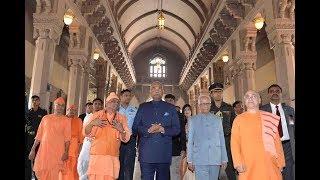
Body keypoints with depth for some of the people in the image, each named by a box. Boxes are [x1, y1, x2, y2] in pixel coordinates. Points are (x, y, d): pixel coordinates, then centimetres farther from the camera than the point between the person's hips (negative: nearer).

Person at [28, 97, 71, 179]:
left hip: (58, 151, -3)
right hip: (43, 150, 3)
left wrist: (66, 152, -11)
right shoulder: (45, 118, 10)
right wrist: (33, 149, 8)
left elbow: (67, 138, -3)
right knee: (40, 171, 4)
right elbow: (39, 135, 11)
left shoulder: (66, 120, 2)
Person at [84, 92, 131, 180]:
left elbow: (126, 138, 6)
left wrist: (121, 130, -13)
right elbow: (86, 133, 6)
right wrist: (92, 123, -11)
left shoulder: (122, 118, 11)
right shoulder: (96, 115, 10)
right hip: (96, 156, 0)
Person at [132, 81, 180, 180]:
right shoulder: (143, 107, 12)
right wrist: (148, 130, -12)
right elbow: (135, 128, 6)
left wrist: (163, 130, -11)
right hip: (146, 153, 0)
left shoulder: (171, 108, 11)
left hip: (164, 153, 0)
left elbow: (177, 129, 6)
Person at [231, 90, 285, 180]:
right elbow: (235, 142, 1)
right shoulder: (239, 119, 6)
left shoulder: (270, 118, 9)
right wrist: (238, 163, -8)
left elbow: (277, 141, 9)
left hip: (270, 163, 1)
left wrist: (280, 162, 3)